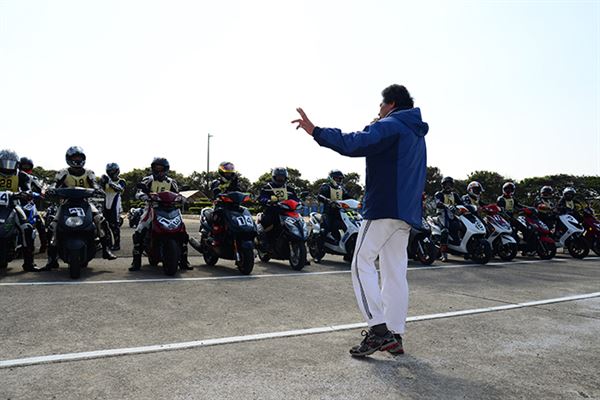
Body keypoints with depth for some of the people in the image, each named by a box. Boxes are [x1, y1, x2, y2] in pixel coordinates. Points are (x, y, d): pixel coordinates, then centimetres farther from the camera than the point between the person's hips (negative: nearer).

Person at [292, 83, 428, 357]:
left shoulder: (390, 126, -6)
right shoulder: (416, 134, 24)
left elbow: (353, 144, -22)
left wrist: (315, 131, -20)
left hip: (385, 207, -9)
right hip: (407, 212, 9)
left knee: (362, 263, -6)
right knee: (395, 271, 8)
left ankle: (378, 329, -12)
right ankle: (395, 336, 11)